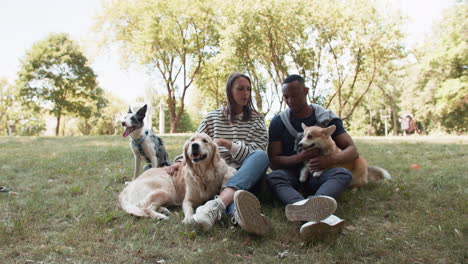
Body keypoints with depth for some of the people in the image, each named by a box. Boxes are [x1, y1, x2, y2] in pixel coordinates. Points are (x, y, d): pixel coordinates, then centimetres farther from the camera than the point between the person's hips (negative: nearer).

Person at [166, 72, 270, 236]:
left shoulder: (256, 120, 8)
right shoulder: (212, 118, 10)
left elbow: (256, 154, -3)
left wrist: (226, 143, -15)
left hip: (249, 175, 0)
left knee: (262, 155, -34)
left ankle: (216, 205, -55)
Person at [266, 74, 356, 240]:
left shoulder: (327, 118, 5)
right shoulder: (278, 122, 4)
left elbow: (352, 150, -1)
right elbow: (273, 162, -2)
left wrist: (329, 160, -24)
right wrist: (300, 158, -22)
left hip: (317, 175, 1)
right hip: (291, 174, 0)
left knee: (344, 174, -30)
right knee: (273, 177, -34)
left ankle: (304, 210, -62)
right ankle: (320, 215, -64)